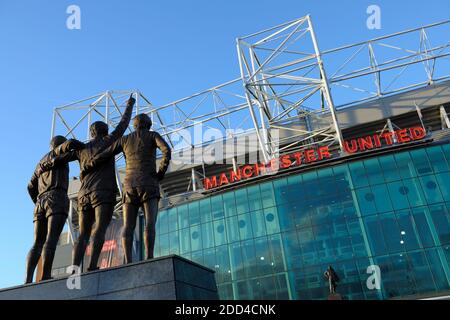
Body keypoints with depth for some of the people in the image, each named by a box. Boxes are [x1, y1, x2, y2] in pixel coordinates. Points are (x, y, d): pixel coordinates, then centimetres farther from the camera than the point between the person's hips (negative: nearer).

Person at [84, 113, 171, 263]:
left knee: (128, 227, -5)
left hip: (130, 186, 3)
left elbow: (103, 156, 13)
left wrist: (86, 168, 30)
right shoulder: (153, 135, 10)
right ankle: (149, 260, -31)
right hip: (149, 185, -3)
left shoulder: (124, 139, 19)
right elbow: (167, 151, -11)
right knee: (150, 223, -14)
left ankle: (128, 263, -21)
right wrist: (161, 174, -1)